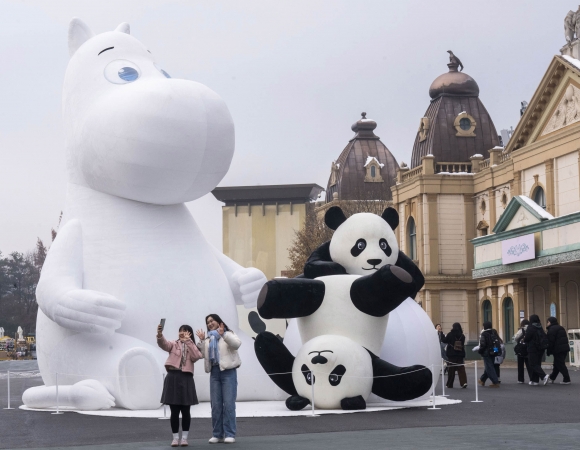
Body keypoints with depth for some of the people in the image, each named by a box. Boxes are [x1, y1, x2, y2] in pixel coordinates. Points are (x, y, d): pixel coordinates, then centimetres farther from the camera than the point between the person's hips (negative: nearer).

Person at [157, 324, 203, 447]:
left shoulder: (193, 347, 13)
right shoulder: (174, 344, 9)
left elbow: (196, 357, -8)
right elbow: (163, 343, -12)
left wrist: (188, 341, -8)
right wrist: (160, 334, -32)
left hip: (186, 378, 1)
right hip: (173, 377, -1)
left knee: (185, 410, 3)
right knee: (174, 411, 2)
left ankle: (184, 437, 12)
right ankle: (175, 437, 10)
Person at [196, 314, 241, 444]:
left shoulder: (228, 334, 4)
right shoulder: (208, 340, 21)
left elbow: (237, 344, -16)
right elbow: (203, 355, 13)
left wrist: (223, 334, -23)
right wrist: (201, 341, 5)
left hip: (228, 371, -6)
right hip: (214, 372, 6)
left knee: (228, 404, -9)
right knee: (216, 405, 3)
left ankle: (229, 434, -7)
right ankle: (218, 434, 7)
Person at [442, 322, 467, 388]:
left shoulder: (450, 334, -11)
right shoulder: (462, 335, -1)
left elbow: (444, 340, -2)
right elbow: (463, 344, 10)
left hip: (451, 355, -2)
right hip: (460, 355, 2)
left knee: (451, 370, 5)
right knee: (461, 369, 3)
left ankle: (449, 384, 12)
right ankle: (463, 382, -12)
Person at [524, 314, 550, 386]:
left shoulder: (530, 328, -13)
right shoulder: (541, 328, 8)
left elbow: (526, 339, -14)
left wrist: (524, 339, 7)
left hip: (532, 349, -7)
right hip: (540, 349, 7)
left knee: (533, 365, -5)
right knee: (537, 364, 13)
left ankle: (544, 376, -24)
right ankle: (535, 380, 14)